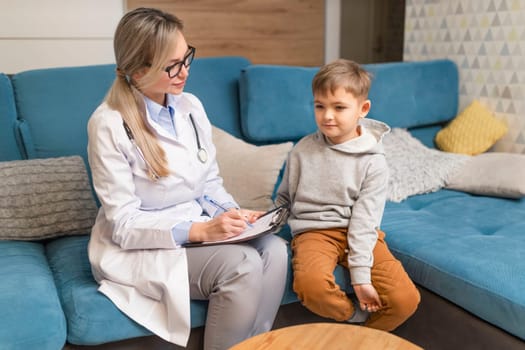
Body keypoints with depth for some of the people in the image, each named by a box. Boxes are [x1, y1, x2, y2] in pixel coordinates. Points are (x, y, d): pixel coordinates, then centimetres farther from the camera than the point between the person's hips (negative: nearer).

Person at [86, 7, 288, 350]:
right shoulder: (109, 125, -17)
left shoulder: (191, 106, 2)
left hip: (198, 230, 6)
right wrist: (200, 230, -29)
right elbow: (124, 223, -18)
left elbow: (210, 182, 9)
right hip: (138, 246, -6)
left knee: (273, 249, -21)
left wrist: (233, 214, -12)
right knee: (241, 265, -28)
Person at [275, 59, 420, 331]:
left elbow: (365, 220, -9)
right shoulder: (302, 150, 3)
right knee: (310, 284, -35)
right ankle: (360, 315, -4)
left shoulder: (373, 162, -3)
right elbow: (283, 197, 16)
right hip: (314, 231, 0)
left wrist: (361, 275, -16)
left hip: (359, 233, 1)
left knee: (405, 299, -17)